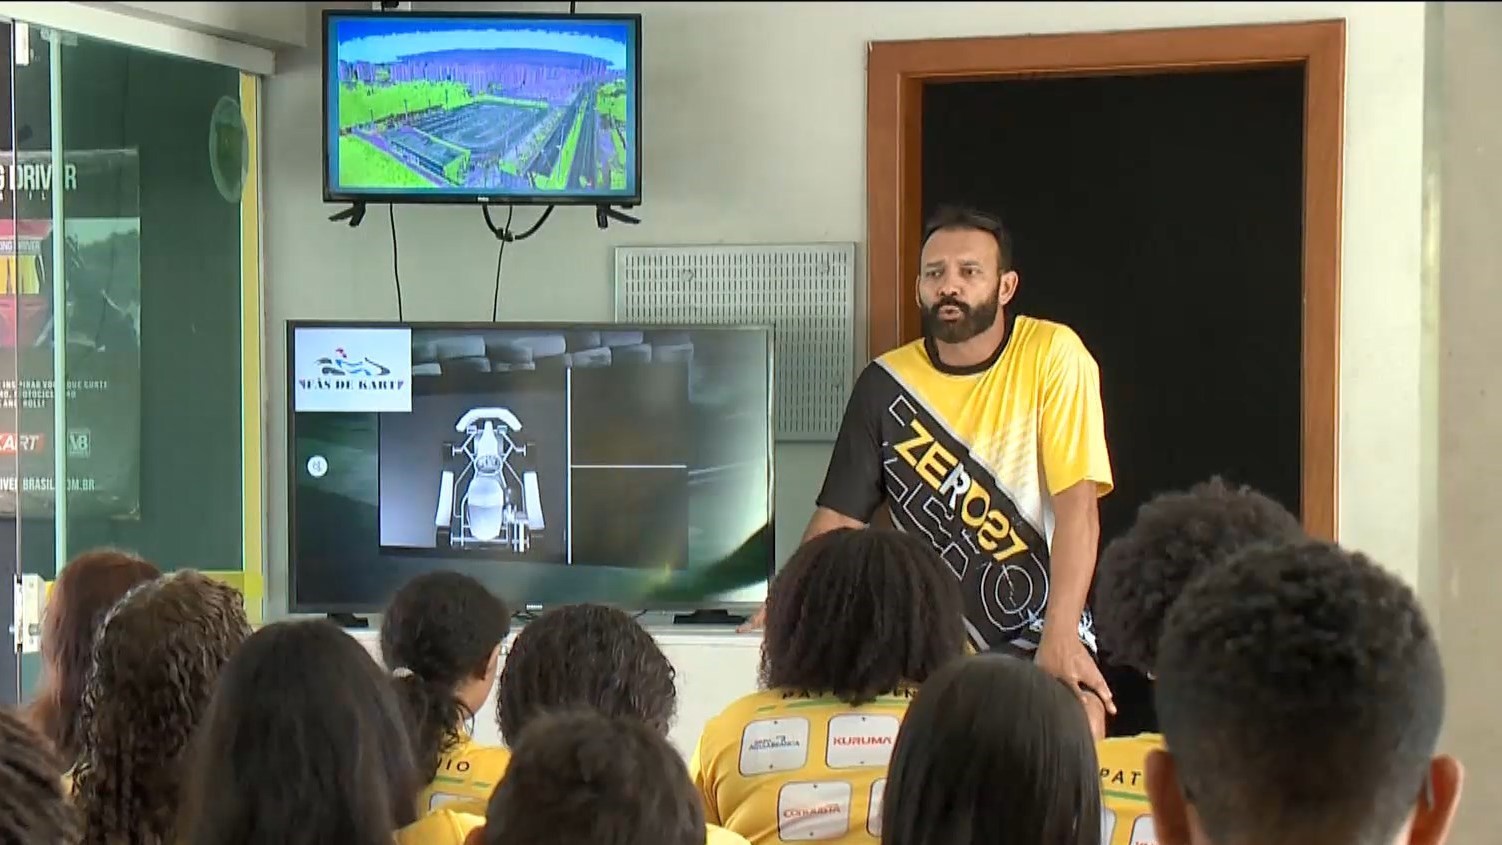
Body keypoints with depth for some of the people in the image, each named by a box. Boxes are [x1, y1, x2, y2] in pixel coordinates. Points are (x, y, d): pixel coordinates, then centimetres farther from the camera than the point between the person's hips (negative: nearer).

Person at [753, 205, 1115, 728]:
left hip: (1038, 628, -2)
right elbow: (839, 515, 5)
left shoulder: (1052, 356, -5)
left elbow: (1076, 503, -11)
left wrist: (1061, 636, -20)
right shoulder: (884, 384, 4)